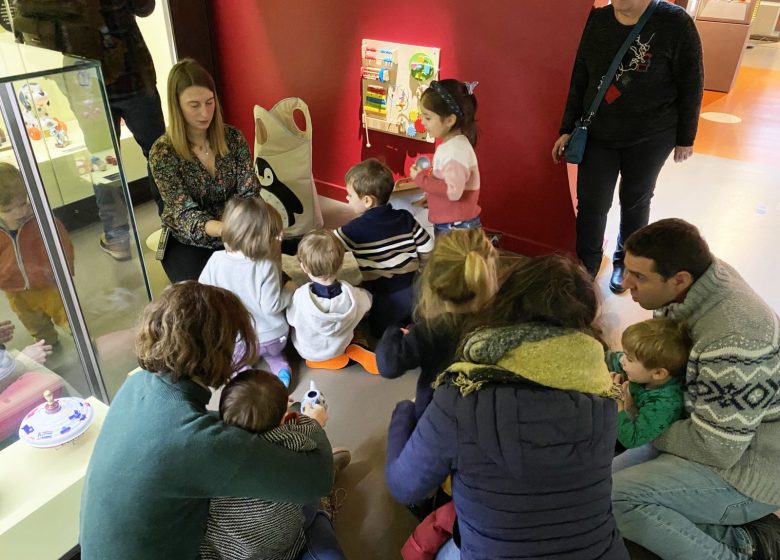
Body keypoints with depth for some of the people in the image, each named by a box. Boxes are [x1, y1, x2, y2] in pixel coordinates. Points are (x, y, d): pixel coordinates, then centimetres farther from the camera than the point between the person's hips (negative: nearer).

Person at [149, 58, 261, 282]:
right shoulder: (162, 152, -16)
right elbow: (185, 213, -22)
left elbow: (248, 192, -9)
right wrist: (223, 228, -43)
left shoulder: (232, 137, -7)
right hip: (187, 242, -2)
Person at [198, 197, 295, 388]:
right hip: (274, 338, -1)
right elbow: (272, 307, -21)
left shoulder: (216, 260, -16)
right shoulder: (266, 267, -26)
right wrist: (289, 290, -4)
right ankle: (280, 365, 11)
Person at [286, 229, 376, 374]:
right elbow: (367, 299, -8)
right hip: (340, 347, 2)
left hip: (309, 353, -1)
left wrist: (288, 289, 1)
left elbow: (291, 320, -16)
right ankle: (352, 351, 5)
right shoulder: (349, 293, -31)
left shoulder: (300, 296, -36)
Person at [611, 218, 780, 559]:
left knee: (612, 499, -23)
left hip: (746, 475, -9)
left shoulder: (731, 343, -35)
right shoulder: (706, 274, -8)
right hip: (723, 440, 9)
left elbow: (716, 448, -26)